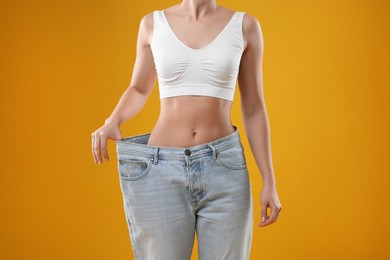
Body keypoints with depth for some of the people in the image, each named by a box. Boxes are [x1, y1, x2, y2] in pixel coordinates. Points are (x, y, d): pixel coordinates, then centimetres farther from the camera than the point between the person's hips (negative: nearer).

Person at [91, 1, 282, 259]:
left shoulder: (245, 25, 3)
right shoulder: (153, 23, 6)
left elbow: (253, 109, 6)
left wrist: (269, 182, 3)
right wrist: (111, 123, -2)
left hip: (224, 171, 0)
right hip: (163, 172, 0)